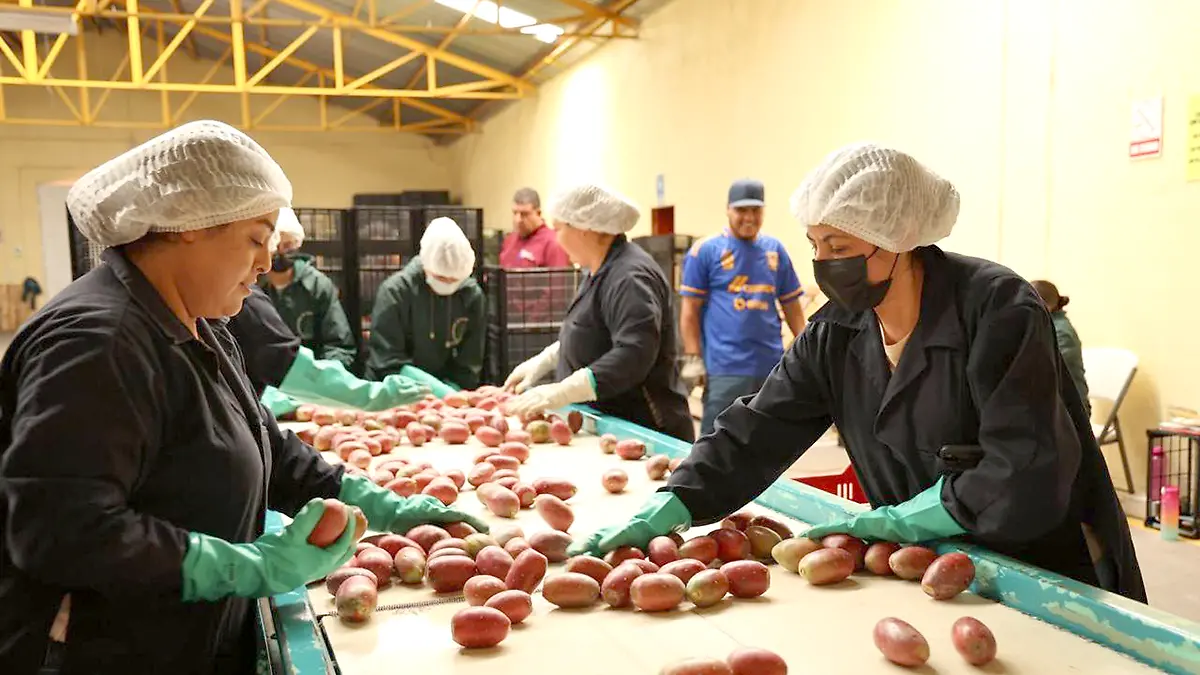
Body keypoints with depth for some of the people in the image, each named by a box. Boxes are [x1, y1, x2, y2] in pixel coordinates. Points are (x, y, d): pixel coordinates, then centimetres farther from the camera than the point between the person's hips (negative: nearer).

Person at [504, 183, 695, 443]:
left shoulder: (630, 279, -21)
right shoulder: (603, 271, 12)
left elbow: (633, 355, -32)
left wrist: (562, 392, -34)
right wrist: (541, 363, 14)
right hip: (608, 426, 9)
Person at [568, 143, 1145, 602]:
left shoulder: (996, 308, -25)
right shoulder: (836, 332, -6)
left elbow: (1027, 474, -29)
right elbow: (757, 431, -9)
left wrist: (891, 521, -22)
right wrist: (667, 511, -22)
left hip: (1047, 579, -4)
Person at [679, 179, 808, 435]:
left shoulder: (775, 249, 11)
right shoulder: (706, 250, -1)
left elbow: (792, 305, 16)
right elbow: (690, 310, -2)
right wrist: (693, 358, -8)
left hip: (772, 365, 5)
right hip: (725, 367, -4)